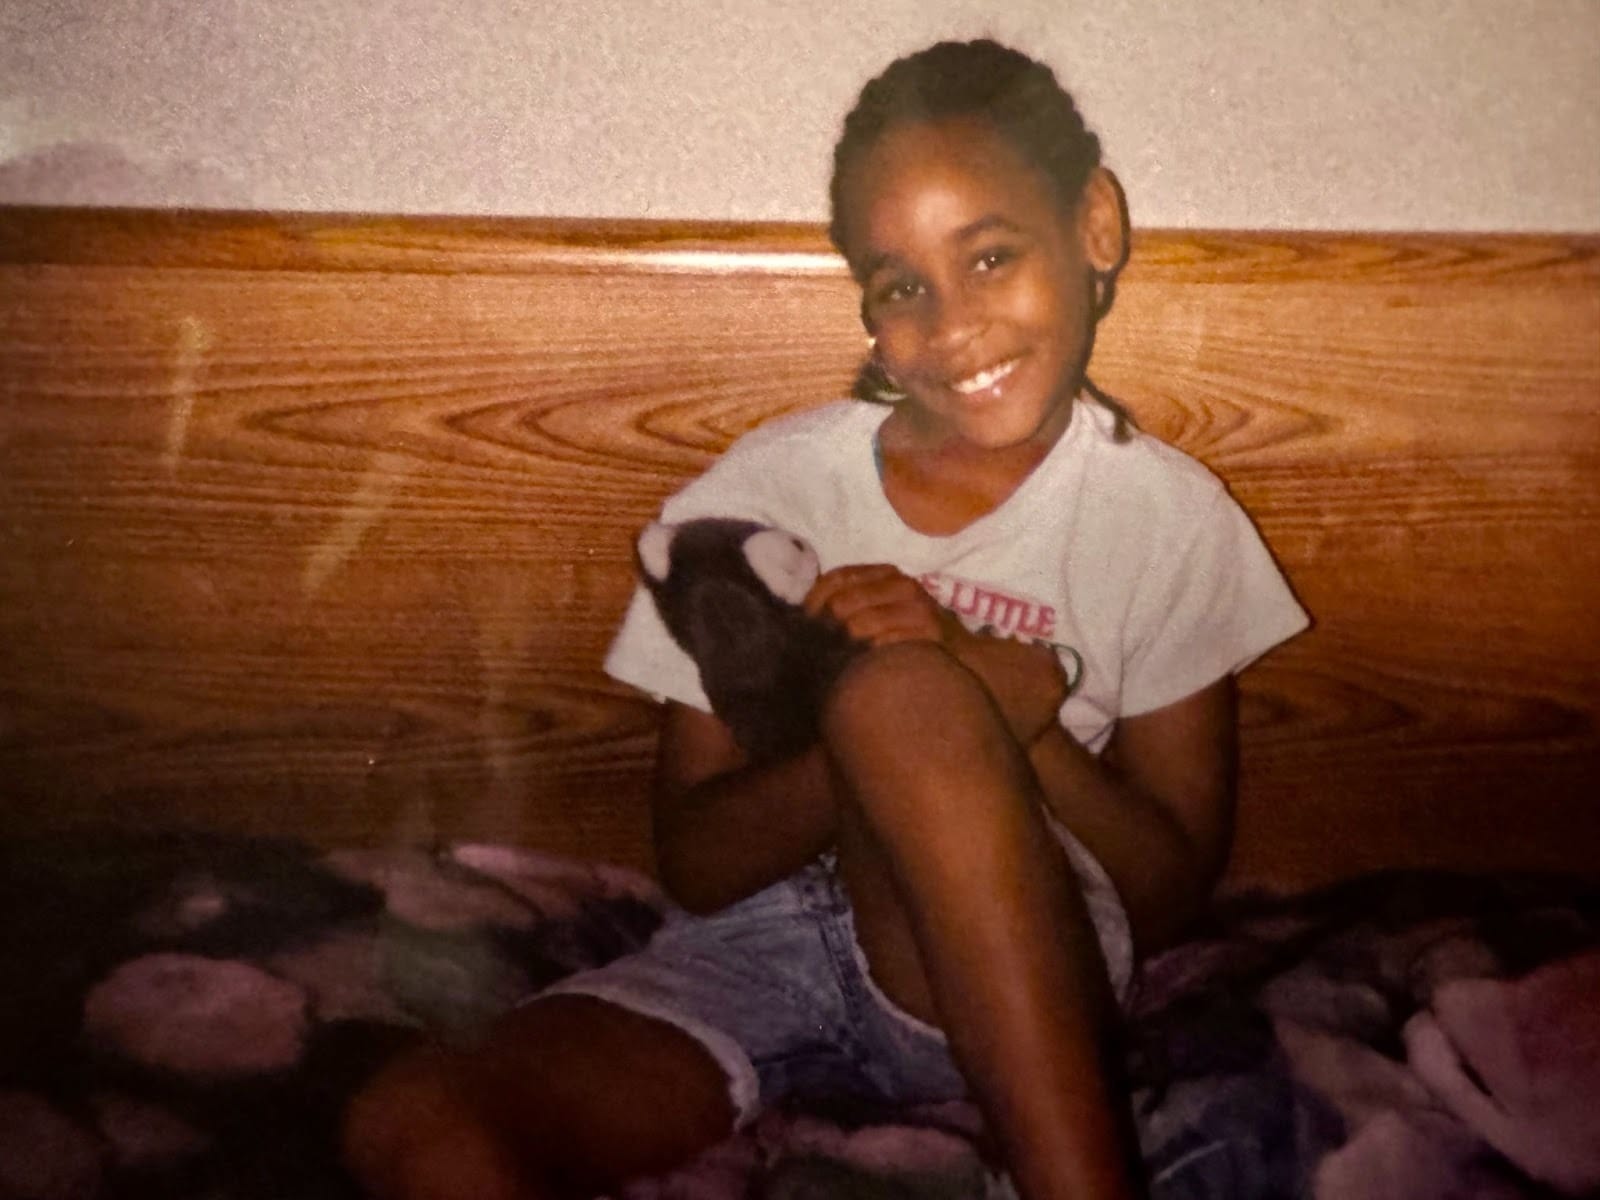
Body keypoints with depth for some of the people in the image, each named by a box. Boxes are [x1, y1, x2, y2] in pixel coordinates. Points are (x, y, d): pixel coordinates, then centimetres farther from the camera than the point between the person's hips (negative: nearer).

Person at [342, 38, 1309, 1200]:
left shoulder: (1168, 516, -2)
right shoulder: (765, 490, -2)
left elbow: (1169, 893, -1)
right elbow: (696, 865, -4)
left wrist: (972, 714, -19)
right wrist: (981, 710, -20)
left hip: (1011, 971, -1)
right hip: (759, 951, 2)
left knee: (907, 696, -34)